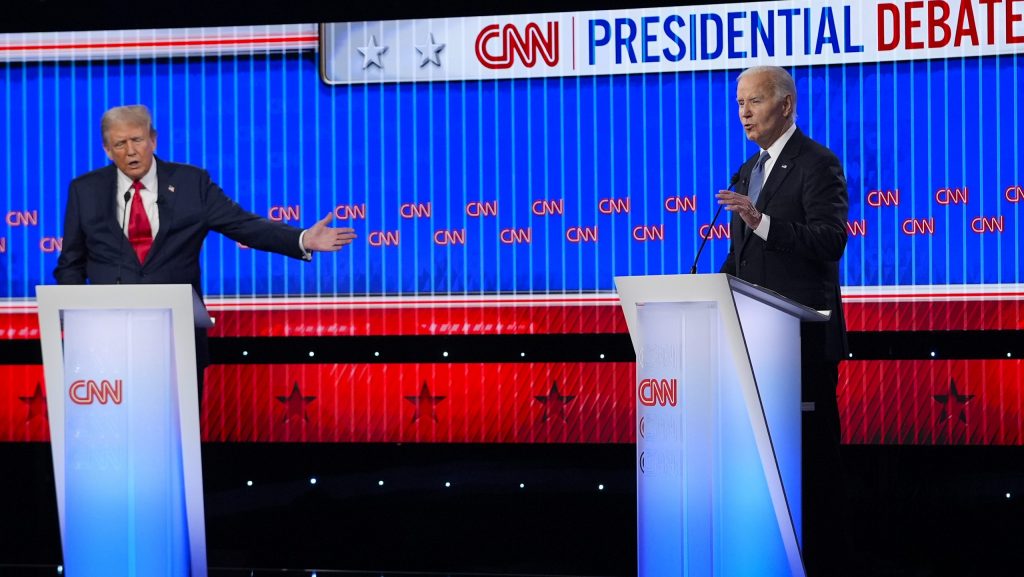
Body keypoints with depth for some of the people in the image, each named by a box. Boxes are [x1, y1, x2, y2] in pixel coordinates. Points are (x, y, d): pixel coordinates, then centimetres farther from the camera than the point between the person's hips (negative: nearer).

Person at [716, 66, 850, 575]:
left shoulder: (817, 164, -7)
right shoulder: (749, 170, 19)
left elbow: (831, 240, -19)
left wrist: (761, 221, -28)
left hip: (804, 334, -8)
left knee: (813, 449, -6)